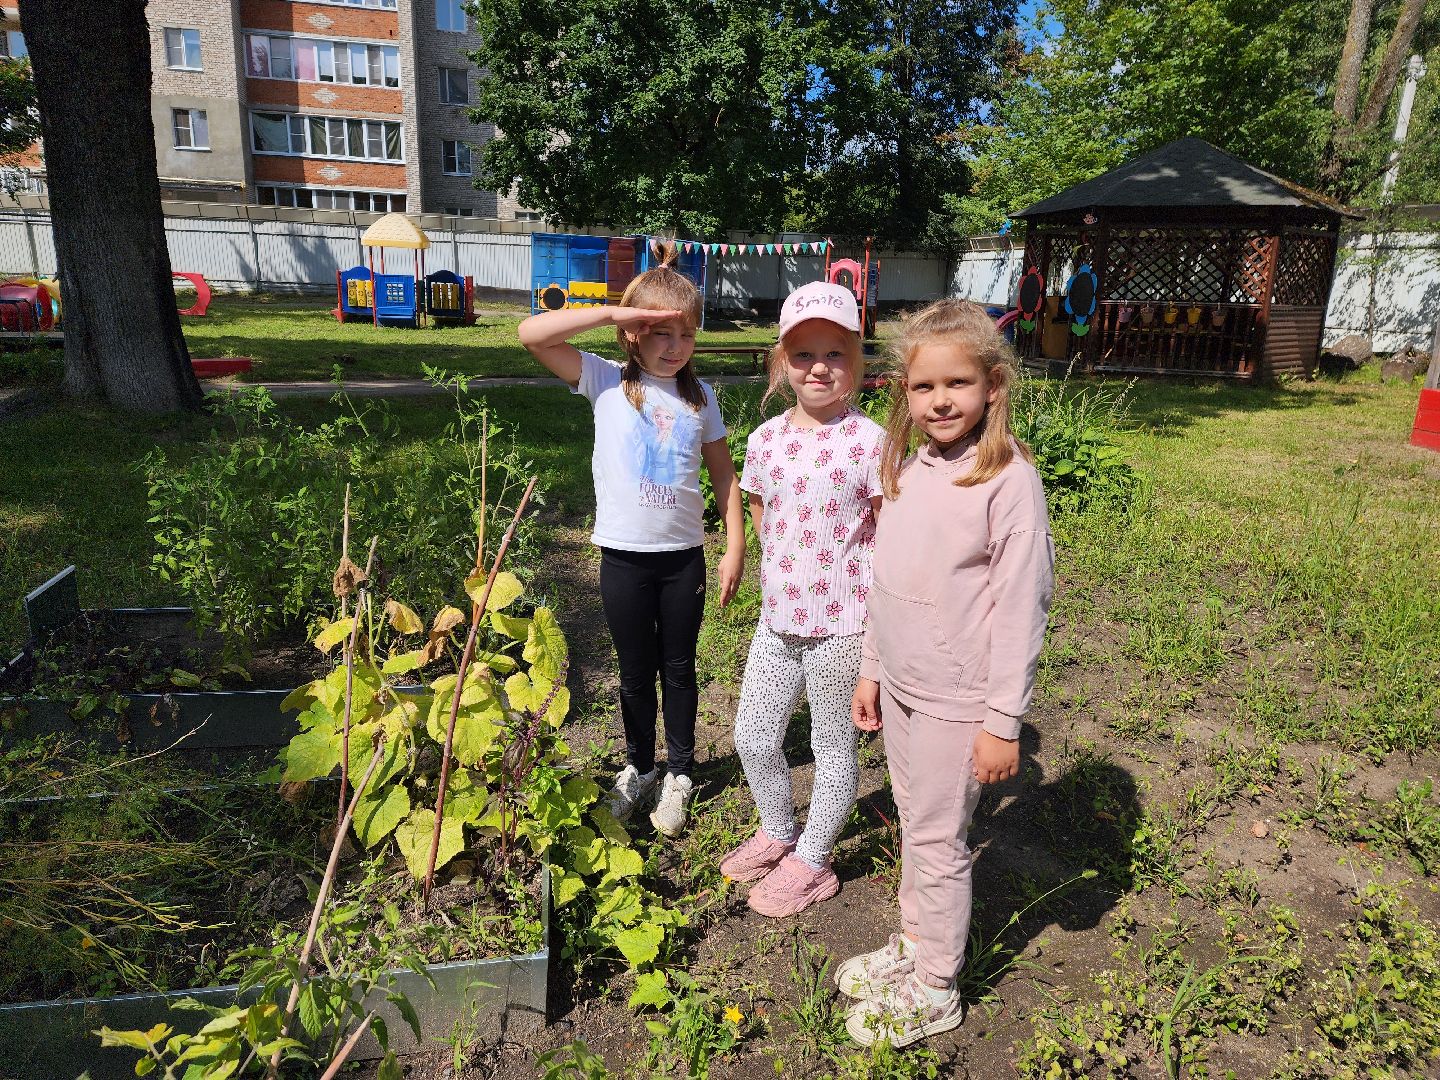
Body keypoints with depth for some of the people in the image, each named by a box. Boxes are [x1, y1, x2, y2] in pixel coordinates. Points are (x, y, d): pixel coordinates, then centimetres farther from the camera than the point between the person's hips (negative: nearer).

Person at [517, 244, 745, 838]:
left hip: (683, 556, 1)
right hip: (623, 556, -1)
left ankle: (679, 772, 32)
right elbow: (531, 333, -16)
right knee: (636, 672, 14)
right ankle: (639, 768, 35)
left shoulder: (699, 396, 2)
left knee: (679, 669, 14)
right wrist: (613, 312, -21)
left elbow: (724, 474, 7)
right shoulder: (607, 381, -5)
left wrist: (736, 547, 2)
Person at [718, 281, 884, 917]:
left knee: (833, 748, 12)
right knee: (752, 738, 17)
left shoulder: (869, 442, -13)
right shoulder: (766, 440, 1)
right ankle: (777, 831, 44)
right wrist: (782, 586, 8)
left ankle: (811, 862, 34)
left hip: (840, 627, -5)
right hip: (776, 621, 6)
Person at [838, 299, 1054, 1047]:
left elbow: (1019, 609, -17)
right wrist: (871, 669, 15)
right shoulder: (907, 469, 3)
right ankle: (912, 944, 41)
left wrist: (1004, 722, -16)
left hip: (954, 702, -6)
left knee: (937, 841, 7)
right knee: (913, 824, 21)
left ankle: (933, 993, 28)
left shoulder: (1008, 481, -18)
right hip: (901, 688, 7)